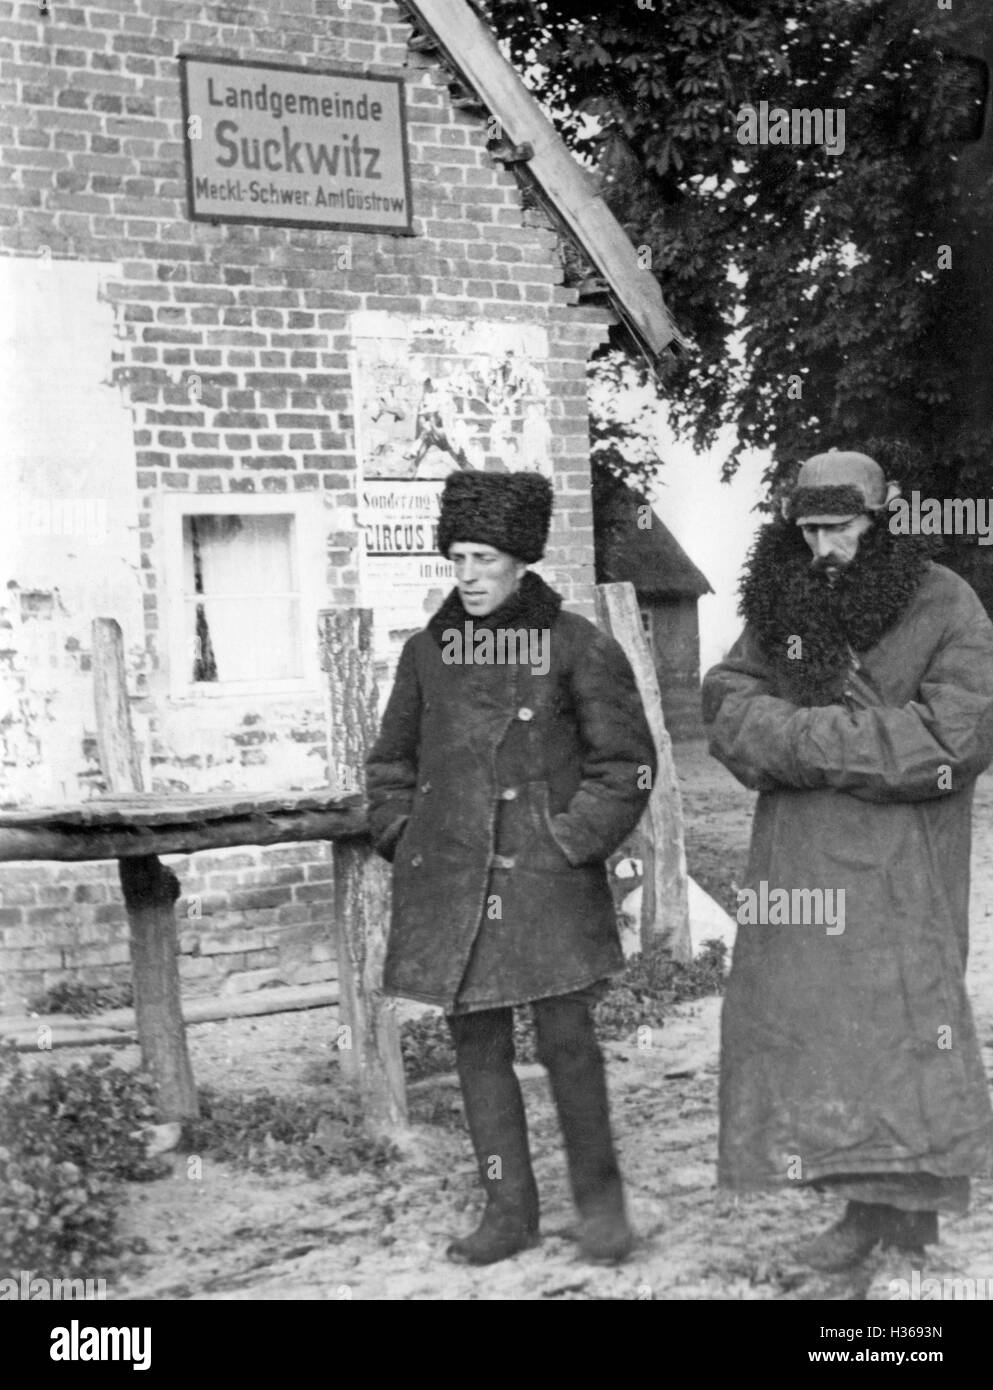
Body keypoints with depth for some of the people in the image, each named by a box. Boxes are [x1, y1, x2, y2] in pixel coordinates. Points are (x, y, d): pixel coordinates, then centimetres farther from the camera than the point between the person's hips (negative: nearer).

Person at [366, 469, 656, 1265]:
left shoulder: (577, 648, -4)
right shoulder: (427, 652, 7)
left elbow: (627, 764, -1)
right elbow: (391, 765, 18)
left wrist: (574, 844, -8)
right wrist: (405, 843, 7)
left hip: (546, 878, -3)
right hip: (450, 883, 4)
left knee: (567, 1038, -4)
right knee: (477, 1045, 7)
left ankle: (599, 1193, 19)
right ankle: (509, 1210, 19)